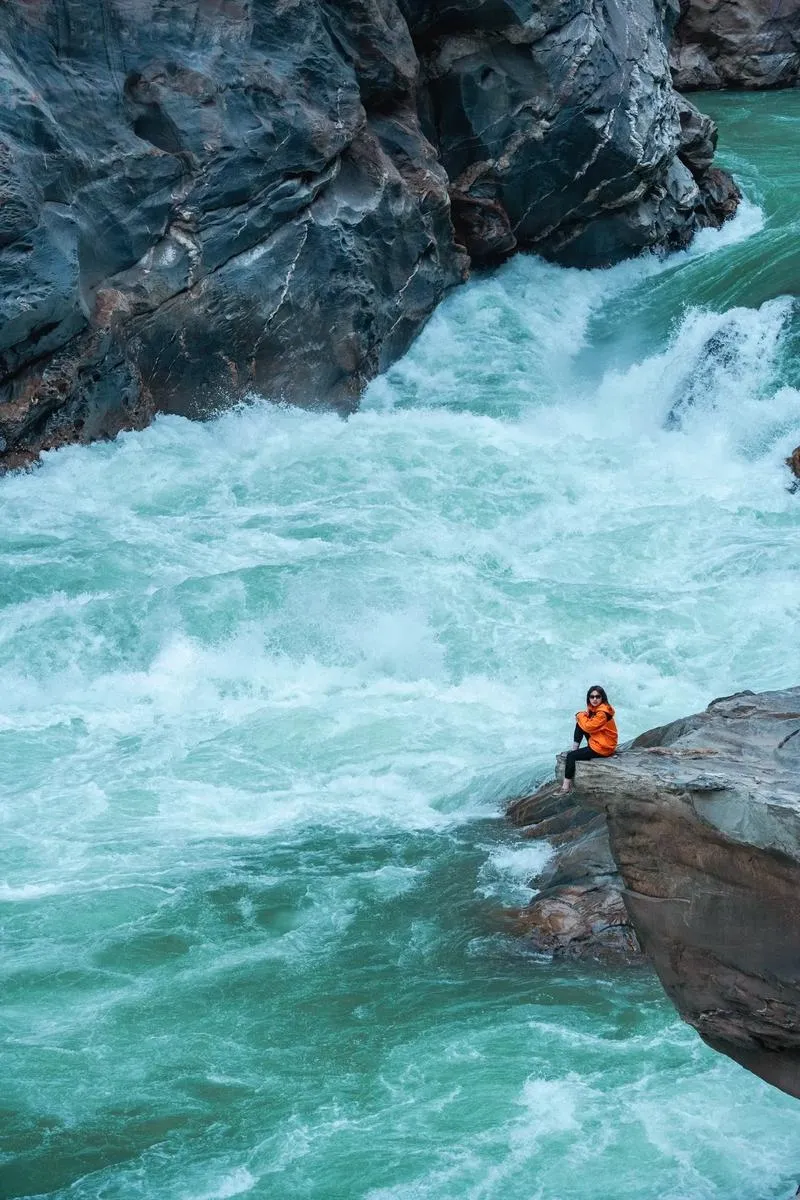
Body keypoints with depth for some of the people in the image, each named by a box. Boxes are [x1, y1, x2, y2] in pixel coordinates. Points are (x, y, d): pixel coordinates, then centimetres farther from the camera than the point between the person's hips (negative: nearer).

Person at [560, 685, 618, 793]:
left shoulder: (603, 713, -25)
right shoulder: (595, 707, 3)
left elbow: (588, 727, -24)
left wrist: (581, 716, -7)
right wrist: (583, 715, -11)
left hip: (603, 747, -9)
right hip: (596, 740, 9)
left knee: (571, 756, -7)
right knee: (579, 725, 10)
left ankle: (566, 786, -4)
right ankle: (574, 748, 6)